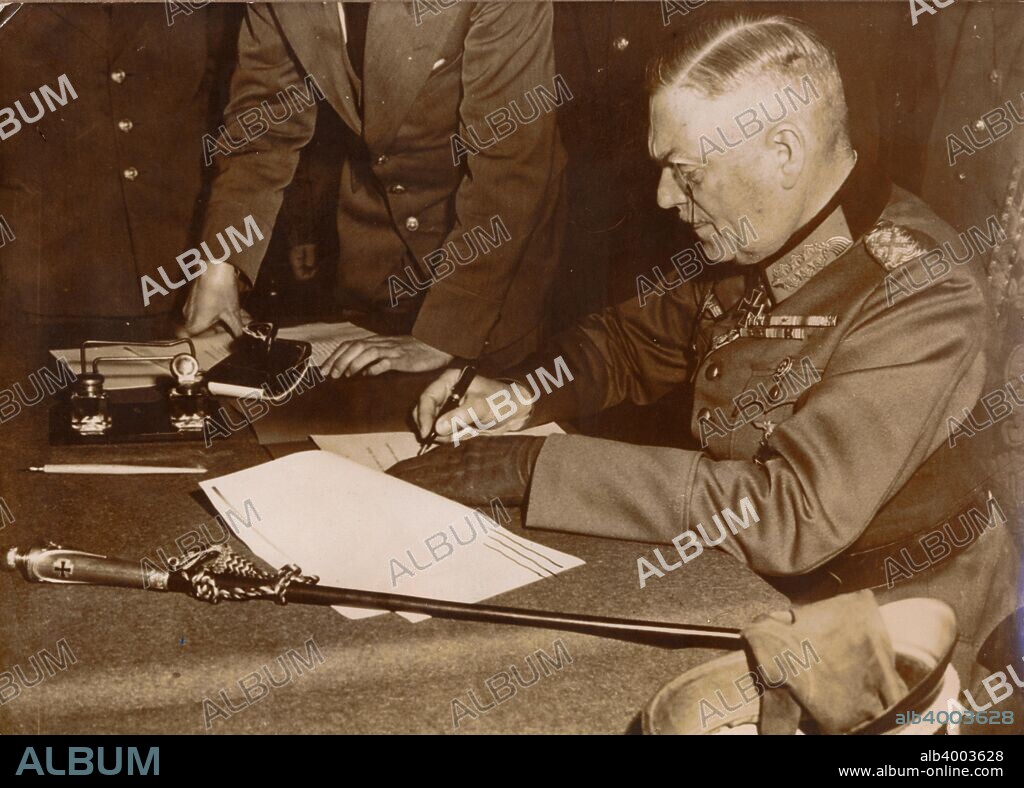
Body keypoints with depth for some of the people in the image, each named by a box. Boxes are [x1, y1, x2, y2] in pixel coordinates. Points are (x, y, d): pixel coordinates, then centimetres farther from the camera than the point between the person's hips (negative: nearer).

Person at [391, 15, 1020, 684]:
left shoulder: (922, 294, -26)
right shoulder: (750, 252, -2)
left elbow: (796, 513, -33)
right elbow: (635, 340, 15)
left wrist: (534, 466, -33)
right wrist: (519, 396, -6)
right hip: (746, 577, 7)